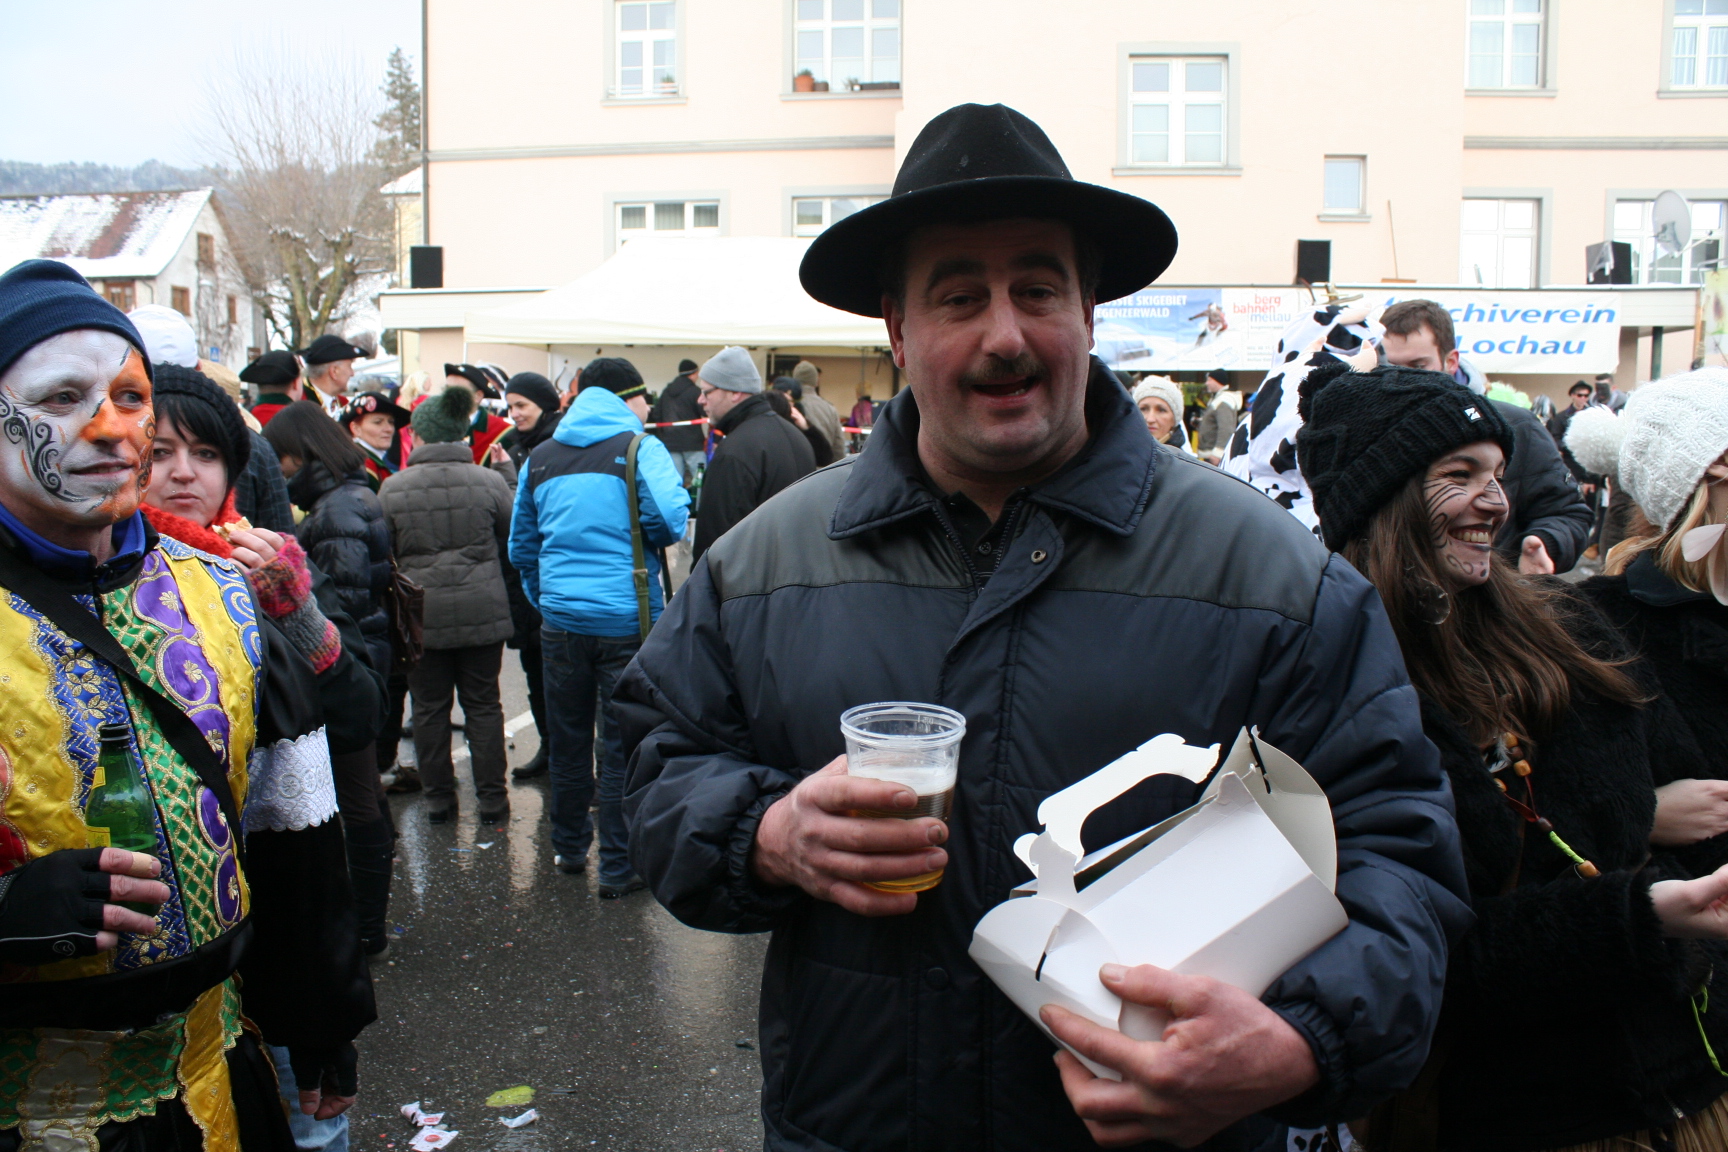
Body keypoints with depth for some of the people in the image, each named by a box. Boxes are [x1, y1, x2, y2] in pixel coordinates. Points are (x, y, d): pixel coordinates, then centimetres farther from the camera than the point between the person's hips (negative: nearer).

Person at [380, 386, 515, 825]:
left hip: (421, 614, 0)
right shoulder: (490, 482, -8)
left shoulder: (393, 488, -7)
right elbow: (512, 542, 3)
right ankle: (492, 799, 15)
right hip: (482, 610, 0)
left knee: (429, 707, 12)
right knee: (483, 704, 10)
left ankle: (438, 799, 19)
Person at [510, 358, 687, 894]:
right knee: (622, 748, 3)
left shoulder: (540, 458, 10)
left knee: (568, 740, 17)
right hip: (626, 622, -4)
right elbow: (670, 520, -20)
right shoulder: (640, 449, -6)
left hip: (560, 622, 5)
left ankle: (568, 848, 32)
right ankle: (618, 868, 10)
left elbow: (521, 546, 16)